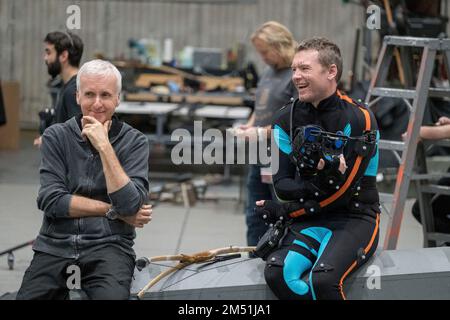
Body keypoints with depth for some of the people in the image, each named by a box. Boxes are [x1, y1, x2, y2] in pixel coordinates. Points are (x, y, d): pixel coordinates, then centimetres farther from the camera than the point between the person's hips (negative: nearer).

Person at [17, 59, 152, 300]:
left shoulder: (134, 142, 3)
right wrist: (112, 210, -7)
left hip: (108, 246, -2)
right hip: (55, 245, 2)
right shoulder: (56, 137, 6)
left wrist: (104, 147, -13)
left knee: (111, 296, -33)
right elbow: (50, 200, -4)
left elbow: (130, 206, -10)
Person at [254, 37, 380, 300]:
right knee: (277, 273, -26)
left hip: (355, 217, -4)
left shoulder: (359, 118, -10)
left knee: (323, 279, -32)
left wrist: (285, 210, -9)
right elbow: (281, 184, 3)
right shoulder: (287, 120, 5)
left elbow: (344, 191, -11)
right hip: (309, 220, 4)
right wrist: (317, 186, -18)